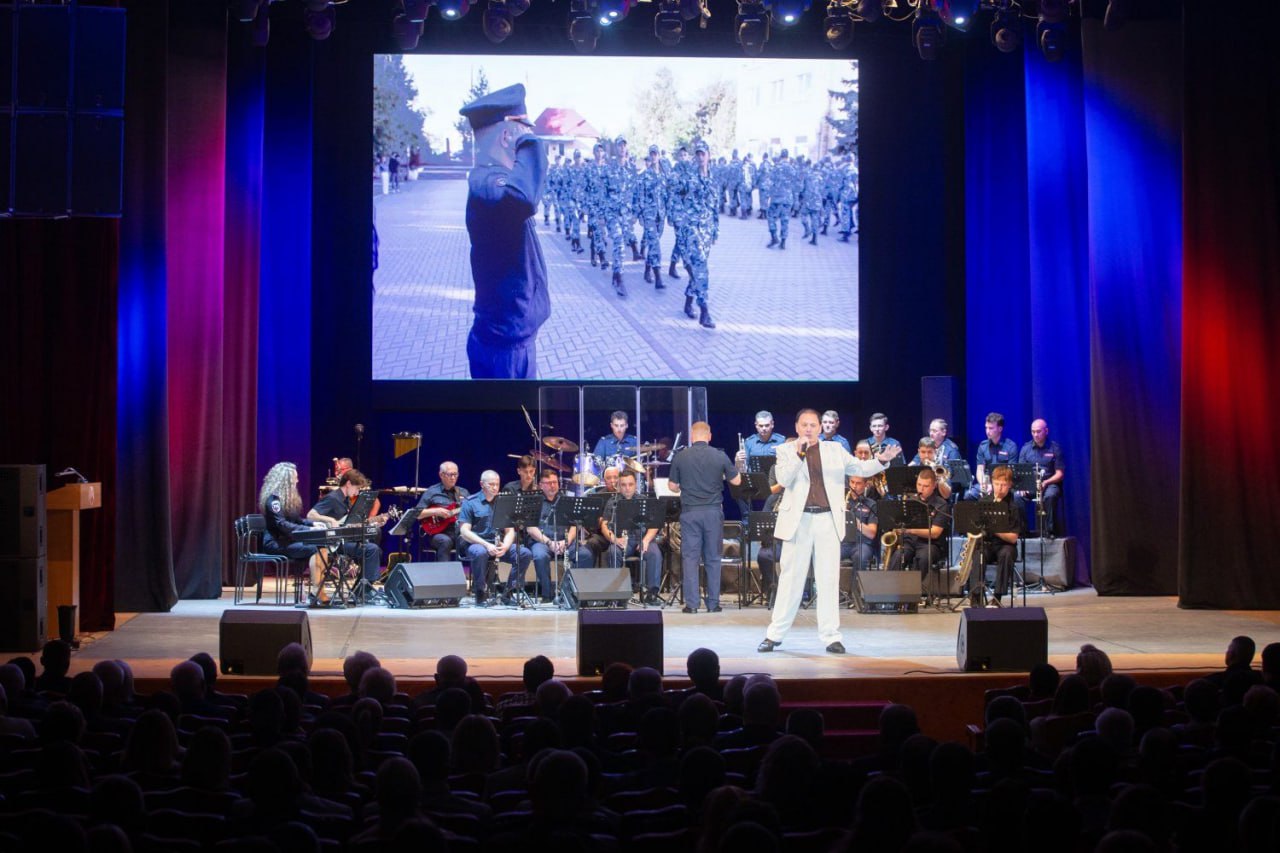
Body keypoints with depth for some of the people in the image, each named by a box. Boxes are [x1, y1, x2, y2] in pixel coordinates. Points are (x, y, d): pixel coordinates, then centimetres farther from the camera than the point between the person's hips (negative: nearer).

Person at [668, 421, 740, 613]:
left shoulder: (680, 457, -3)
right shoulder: (720, 456, -3)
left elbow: (672, 486, 3)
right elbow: (736, 481, 3)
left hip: (690, 511, -1)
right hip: (714, 511, 1)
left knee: (690, 557, 4)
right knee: (713, 558, 8)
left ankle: (691, 604, 0)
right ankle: (713, 603, 9)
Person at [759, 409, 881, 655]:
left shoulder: (834, 450, 11)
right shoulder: (786, 450, 6)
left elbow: (861, 468, 7)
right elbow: (783, 480, -9)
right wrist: (799, 454, -16)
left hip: (828, 520, 1)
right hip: (798, 520, -1)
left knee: (829, 579, 2)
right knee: (791, 578, 4)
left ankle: (831, 636, 8)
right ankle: (775, 634, 11)